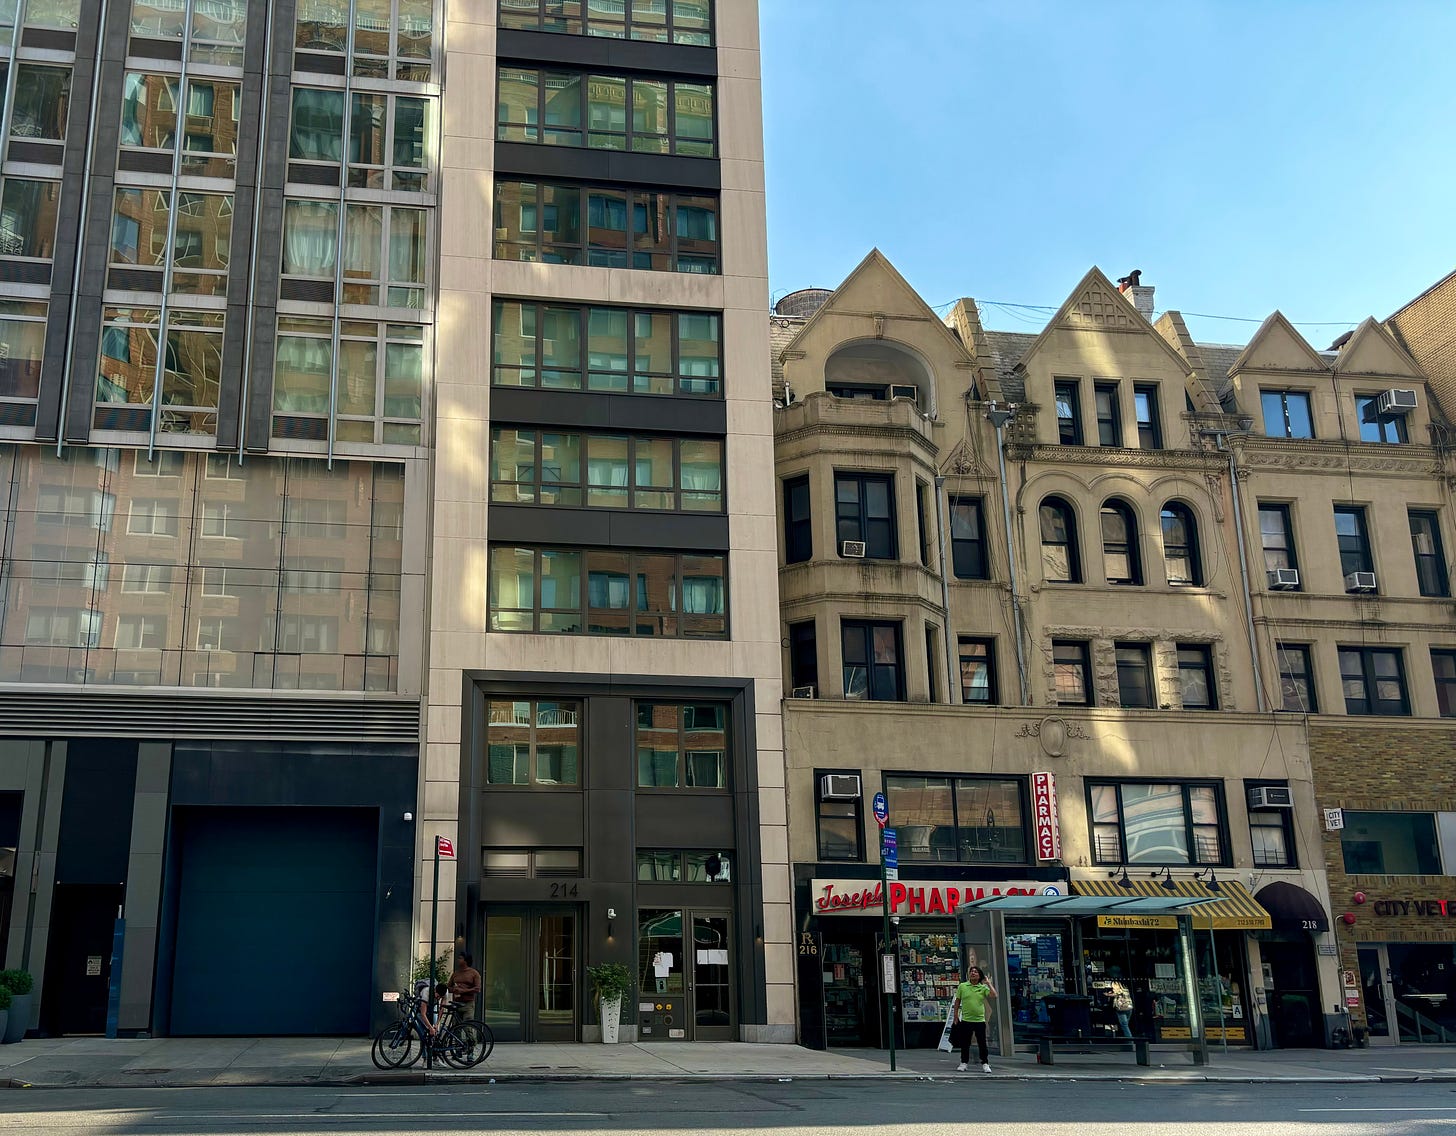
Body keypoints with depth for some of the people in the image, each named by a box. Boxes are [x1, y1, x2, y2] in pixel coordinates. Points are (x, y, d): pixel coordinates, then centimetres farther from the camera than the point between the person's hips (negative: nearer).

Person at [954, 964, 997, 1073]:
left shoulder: (983, 988, 4)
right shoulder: (962, 986, 5)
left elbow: (994, 995, -12)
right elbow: (957, 1002, 9)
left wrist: (988, 983, -9)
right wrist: (956, 1017, 6)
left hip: (980, 1020, 0)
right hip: (966, 1020, 0)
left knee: (982, 1043, 2)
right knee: (965, 1043, 6)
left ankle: (985, 1064, 11)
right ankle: (964, 1063, 19)